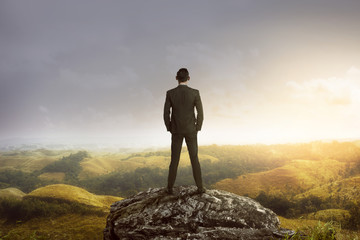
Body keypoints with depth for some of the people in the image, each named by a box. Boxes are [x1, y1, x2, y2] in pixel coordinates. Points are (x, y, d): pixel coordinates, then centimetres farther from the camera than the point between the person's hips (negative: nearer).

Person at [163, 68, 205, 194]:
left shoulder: (170, 93, -7)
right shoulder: (195, 93, -9)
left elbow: (166, 114, -5)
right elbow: (200, 113, -9)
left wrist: (170, 130, 8)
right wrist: (197, 129, 5)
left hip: (176, 130, 1)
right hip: (190, 130, 0)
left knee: (174, 159, 9)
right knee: (194, 159, 8)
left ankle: (170, 187, 12)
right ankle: (200, 187, 10)